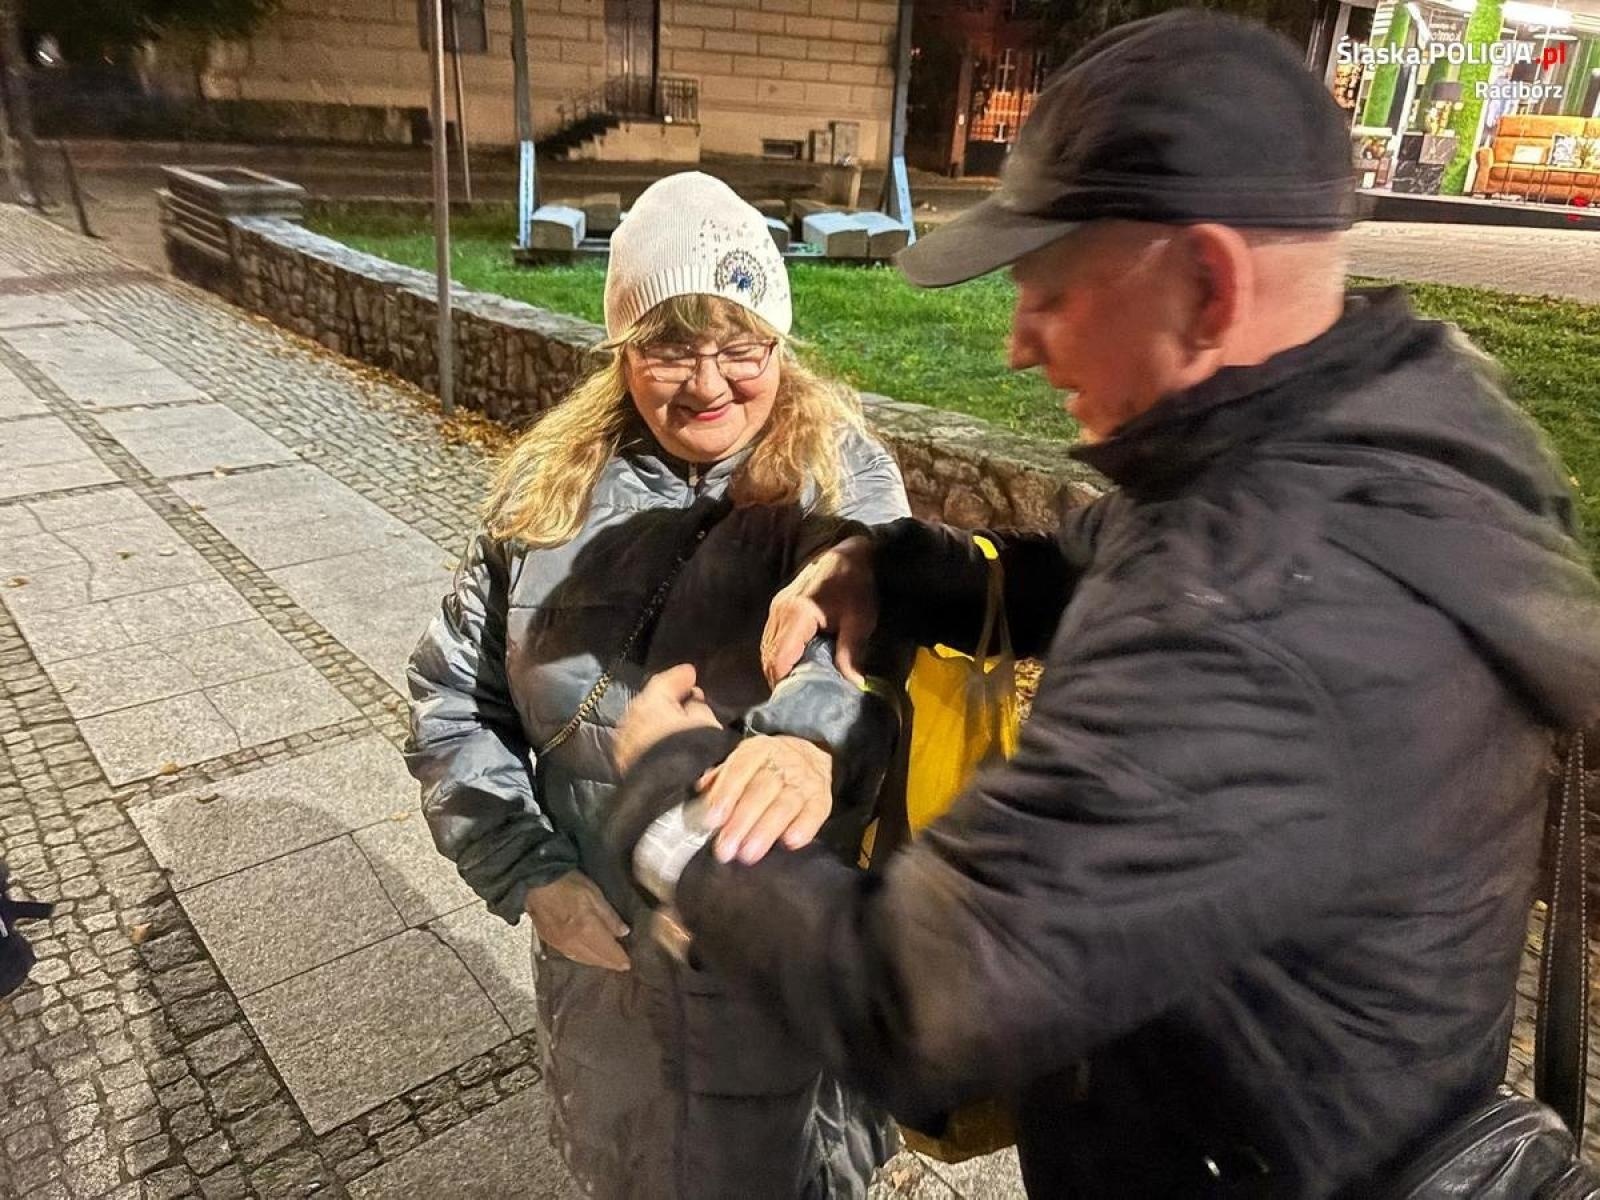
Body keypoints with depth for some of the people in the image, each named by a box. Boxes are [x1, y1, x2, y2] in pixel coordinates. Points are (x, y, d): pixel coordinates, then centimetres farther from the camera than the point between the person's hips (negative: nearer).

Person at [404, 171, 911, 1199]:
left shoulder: (841, 479, -15)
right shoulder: (551, 484, -6)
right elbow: (453, 696, -1)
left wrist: (811, 736, -60)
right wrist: (529, 875, -11)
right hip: (599, 943, 4)